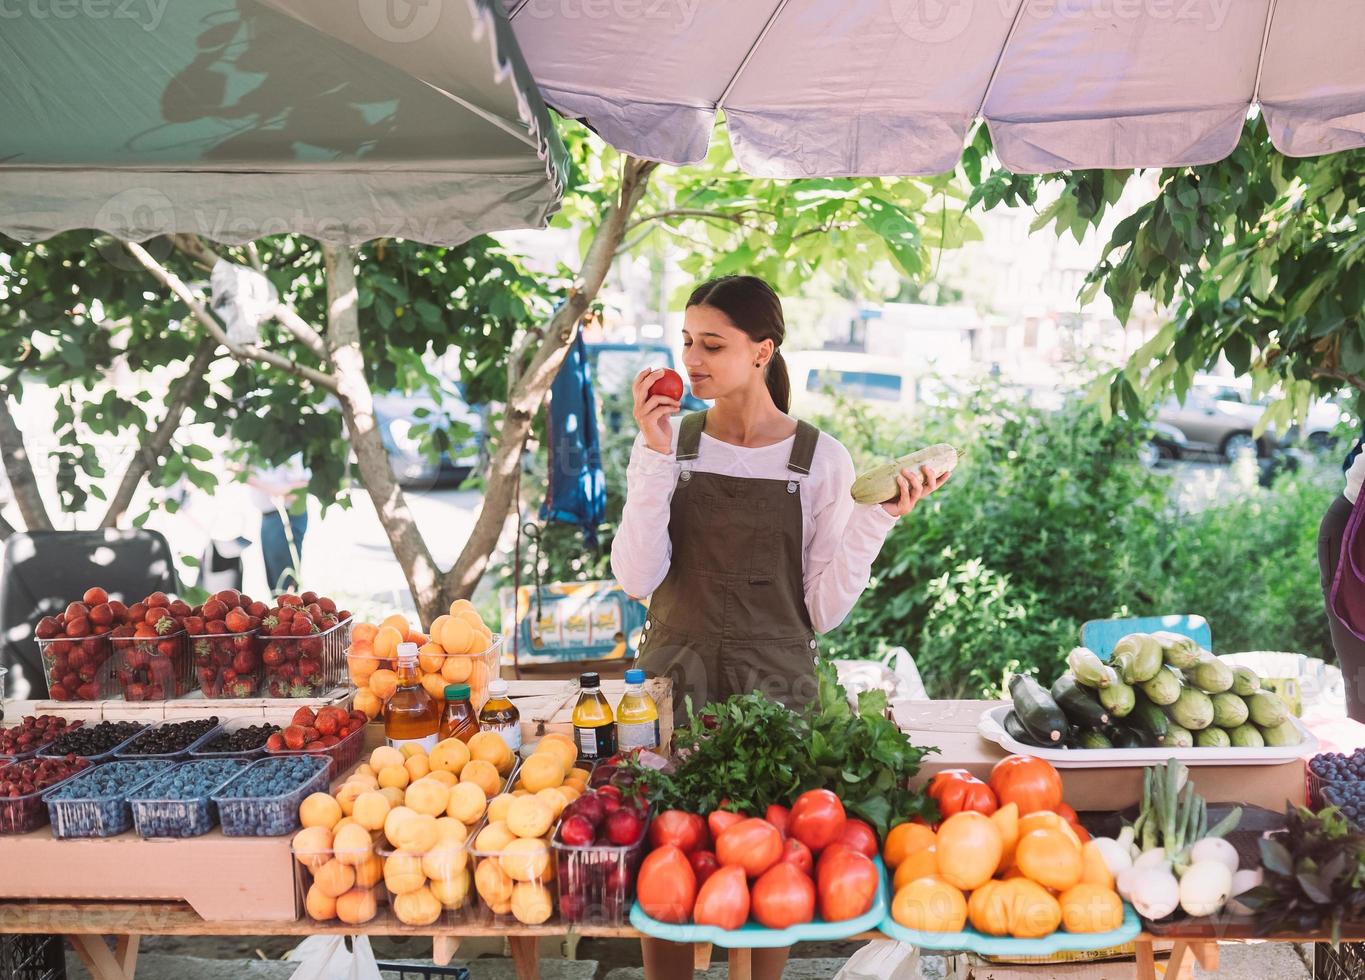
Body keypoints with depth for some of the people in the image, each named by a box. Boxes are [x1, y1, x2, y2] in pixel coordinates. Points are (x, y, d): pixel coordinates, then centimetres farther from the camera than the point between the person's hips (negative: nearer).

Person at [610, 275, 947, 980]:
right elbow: (637, 579, -11)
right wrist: (655, 459, -15)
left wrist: (875, 522, -14)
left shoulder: (821, 459, -3)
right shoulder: (670, 444, 0)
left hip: (775, 685, -1)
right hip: (673, 680, 1)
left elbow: (824, 610, -3)